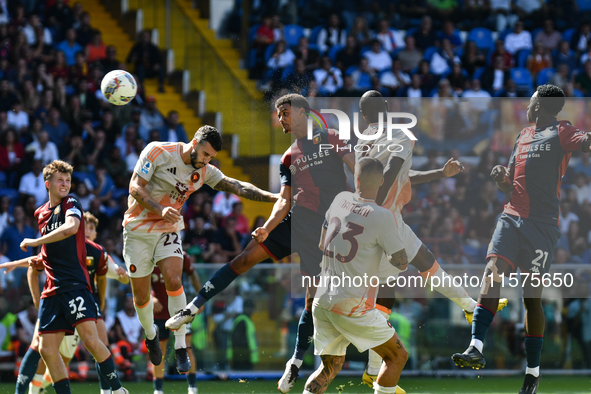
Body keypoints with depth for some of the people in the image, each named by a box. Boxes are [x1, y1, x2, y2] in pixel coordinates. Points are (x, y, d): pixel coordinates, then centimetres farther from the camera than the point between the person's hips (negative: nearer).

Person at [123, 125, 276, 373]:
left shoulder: (204, 172, 0)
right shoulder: (157, 152, -15)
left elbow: (237, 187, -1)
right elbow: (135, 187, -17)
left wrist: (273, 197, -13)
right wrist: (160, 209, -32)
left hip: (169, 231, 3)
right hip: (138, 230, -3)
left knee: (173, 281, -21)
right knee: (141, 295, 1)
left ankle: (180, 348, -12)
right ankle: (150, 334, 34)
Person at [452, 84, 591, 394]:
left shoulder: (561, 133, 0)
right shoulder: (523, 136, 21)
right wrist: (501, 177, 5)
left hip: (543, 224, -5)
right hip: (512, 216, 5)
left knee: (532, 295, -3)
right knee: (493, 272, -16)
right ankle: (476, 349, -24)